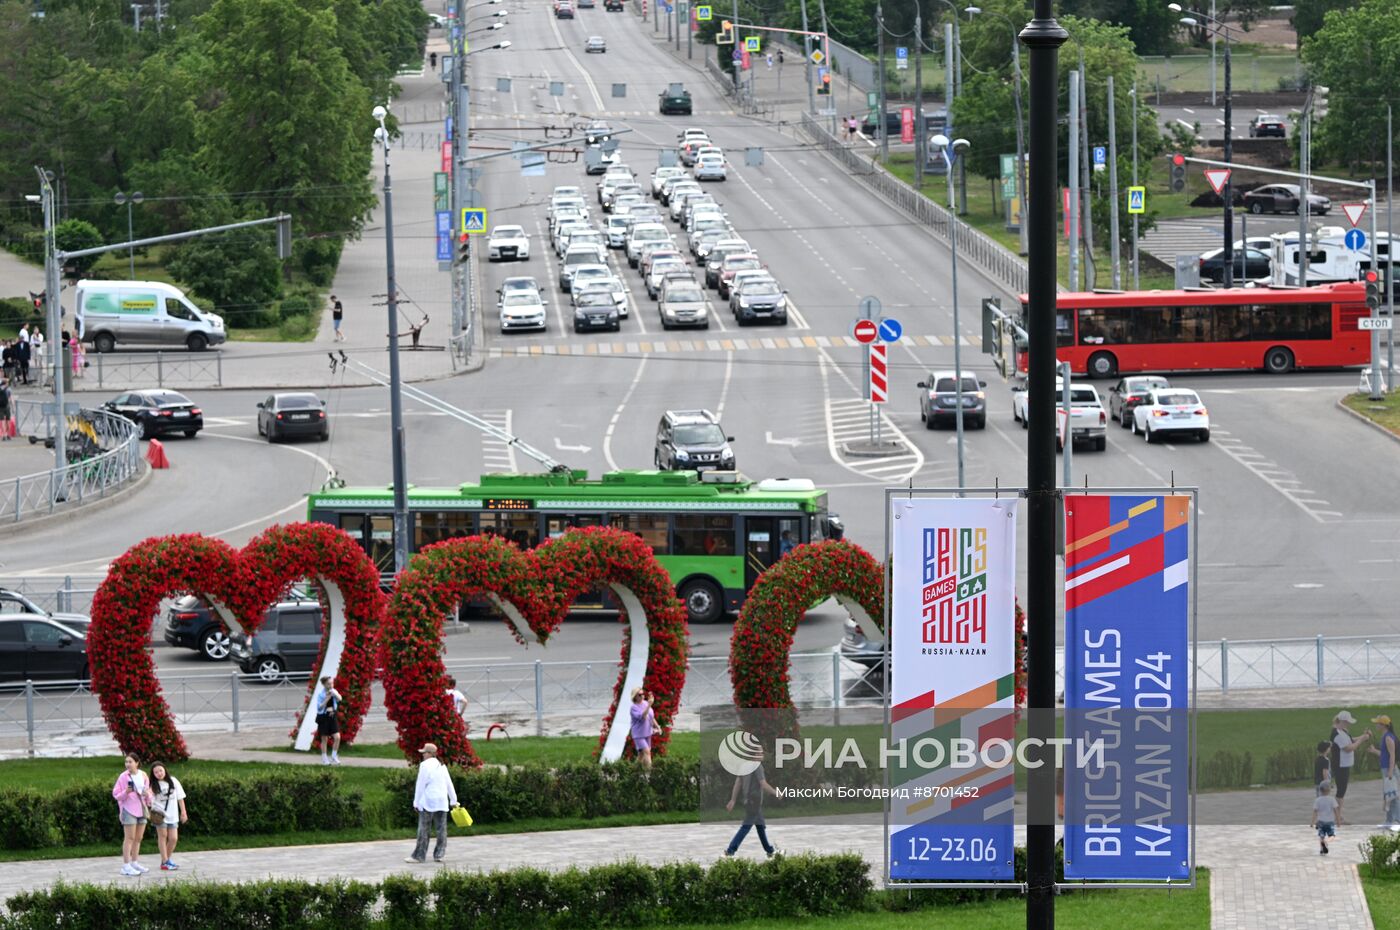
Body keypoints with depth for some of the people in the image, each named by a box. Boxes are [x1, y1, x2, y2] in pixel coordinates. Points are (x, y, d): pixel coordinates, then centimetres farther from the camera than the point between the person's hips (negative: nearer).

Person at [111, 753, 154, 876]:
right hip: (129, 810, -5)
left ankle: (135, 863, 21)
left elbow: (148, 792, 16)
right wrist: (125, 793, -26)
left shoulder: (143, 776, 6)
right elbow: (116, 794, -8)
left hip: (142, 809, 5)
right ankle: (126, 866, -7)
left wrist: (147, 795, -7)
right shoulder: (123, 777, -8)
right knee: (129, 838, -7)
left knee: (138, 838, 11)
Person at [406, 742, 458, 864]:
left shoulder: (425, 765, -9)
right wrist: (453, 800, 23)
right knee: (441, 829, 7)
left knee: (423, 830, -3)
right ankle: (439, 854, 6)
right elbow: (449, 785, 15)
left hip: (428, 802, -6)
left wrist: (416, 802, -4)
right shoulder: (442, 766, 11)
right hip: (442, 802, 6)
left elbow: (420, 785, -9)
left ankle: (419, 856, -3)